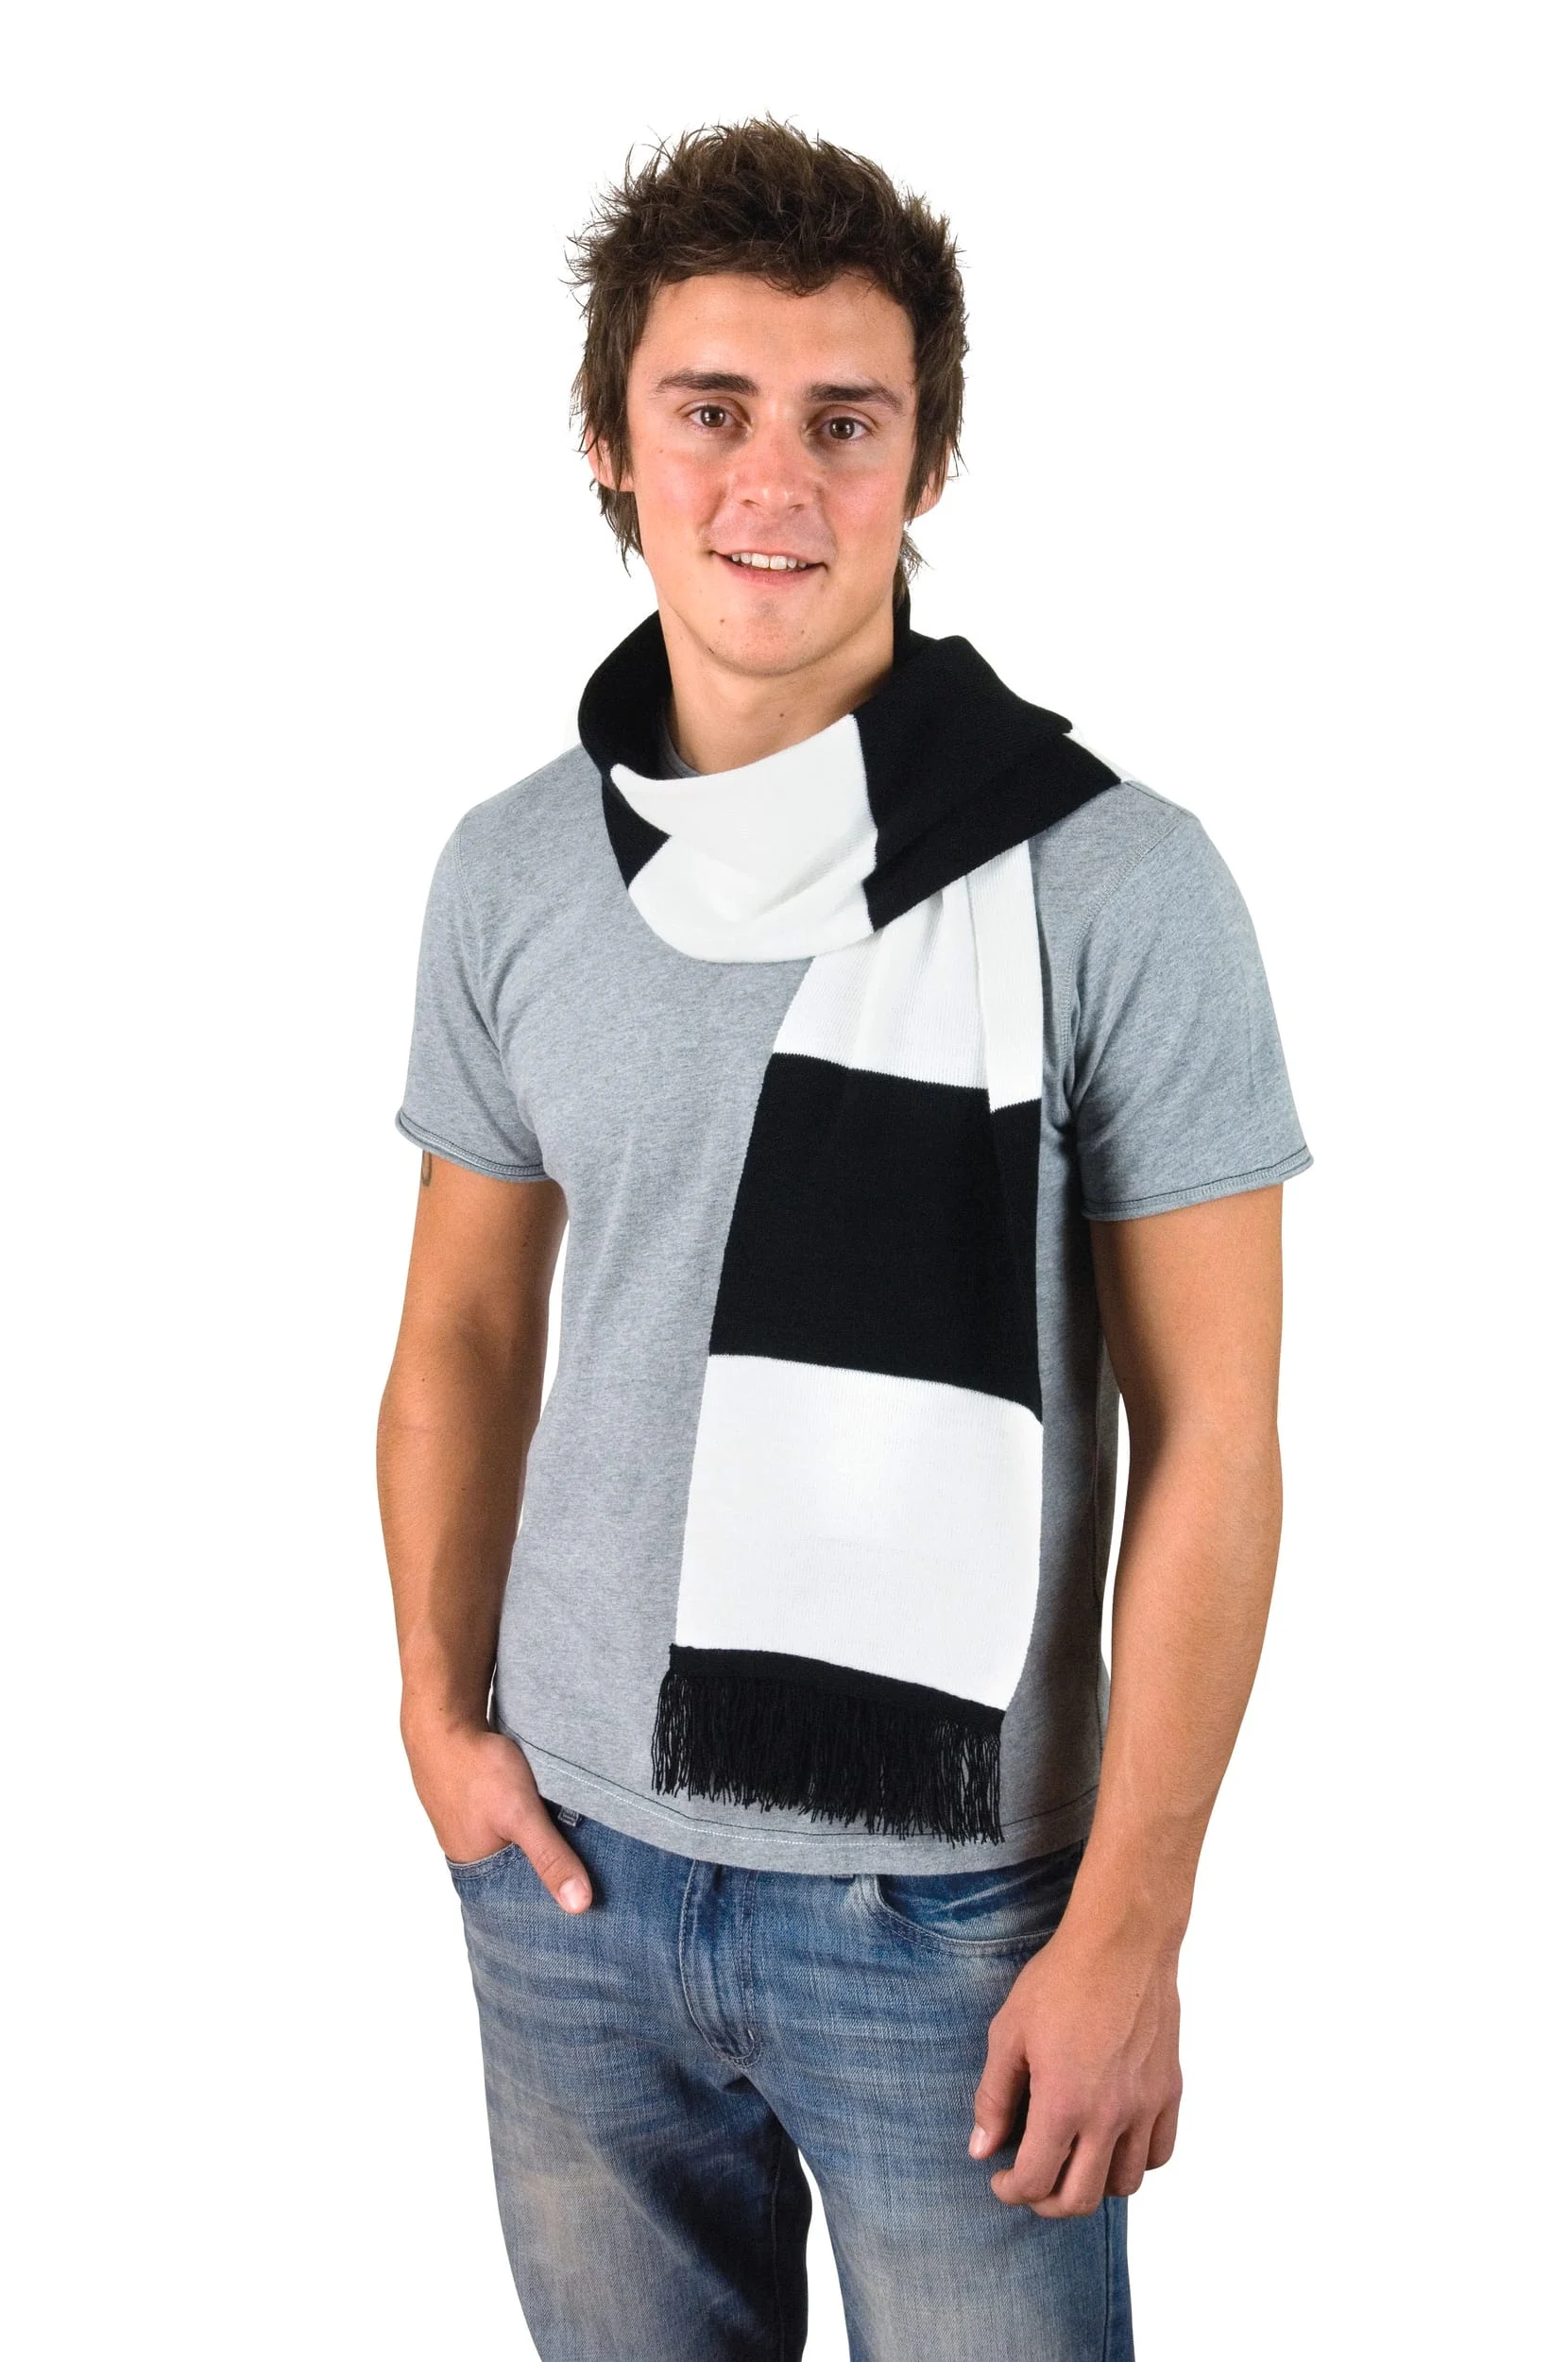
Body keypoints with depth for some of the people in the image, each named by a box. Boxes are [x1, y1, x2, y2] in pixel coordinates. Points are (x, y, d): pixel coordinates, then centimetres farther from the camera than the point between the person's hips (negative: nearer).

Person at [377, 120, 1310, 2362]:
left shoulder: (1111, 883, -12)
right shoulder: (512, 874, 1)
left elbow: (1210, 1436, -11)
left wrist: (1129, 1931, -11)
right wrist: (441, 1713, 4)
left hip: (947, 1905, -3)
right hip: (572, 1860, 4)